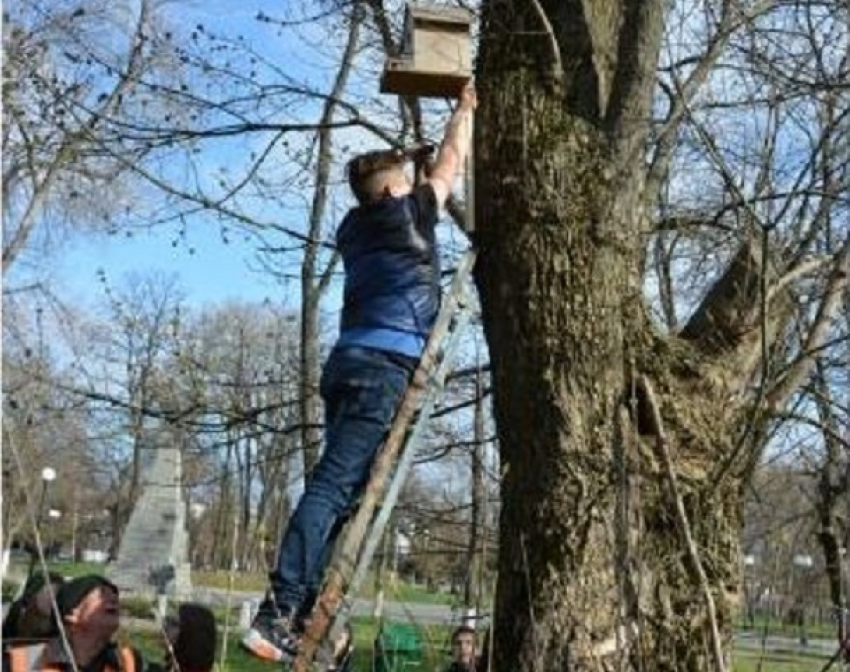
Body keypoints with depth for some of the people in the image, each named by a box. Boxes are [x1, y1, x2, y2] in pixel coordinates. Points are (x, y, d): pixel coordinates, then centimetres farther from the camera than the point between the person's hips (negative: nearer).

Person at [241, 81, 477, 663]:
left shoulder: (355, 227, 20)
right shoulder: (407, 213, 3)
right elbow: (451, 161, 17)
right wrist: (467, 109, 32)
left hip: (351, 363, 8)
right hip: (384, 367, -8)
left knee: (338, 487, 6)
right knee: (335, 487, -15)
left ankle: (302, 614, -1)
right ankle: (279, 613, -22)